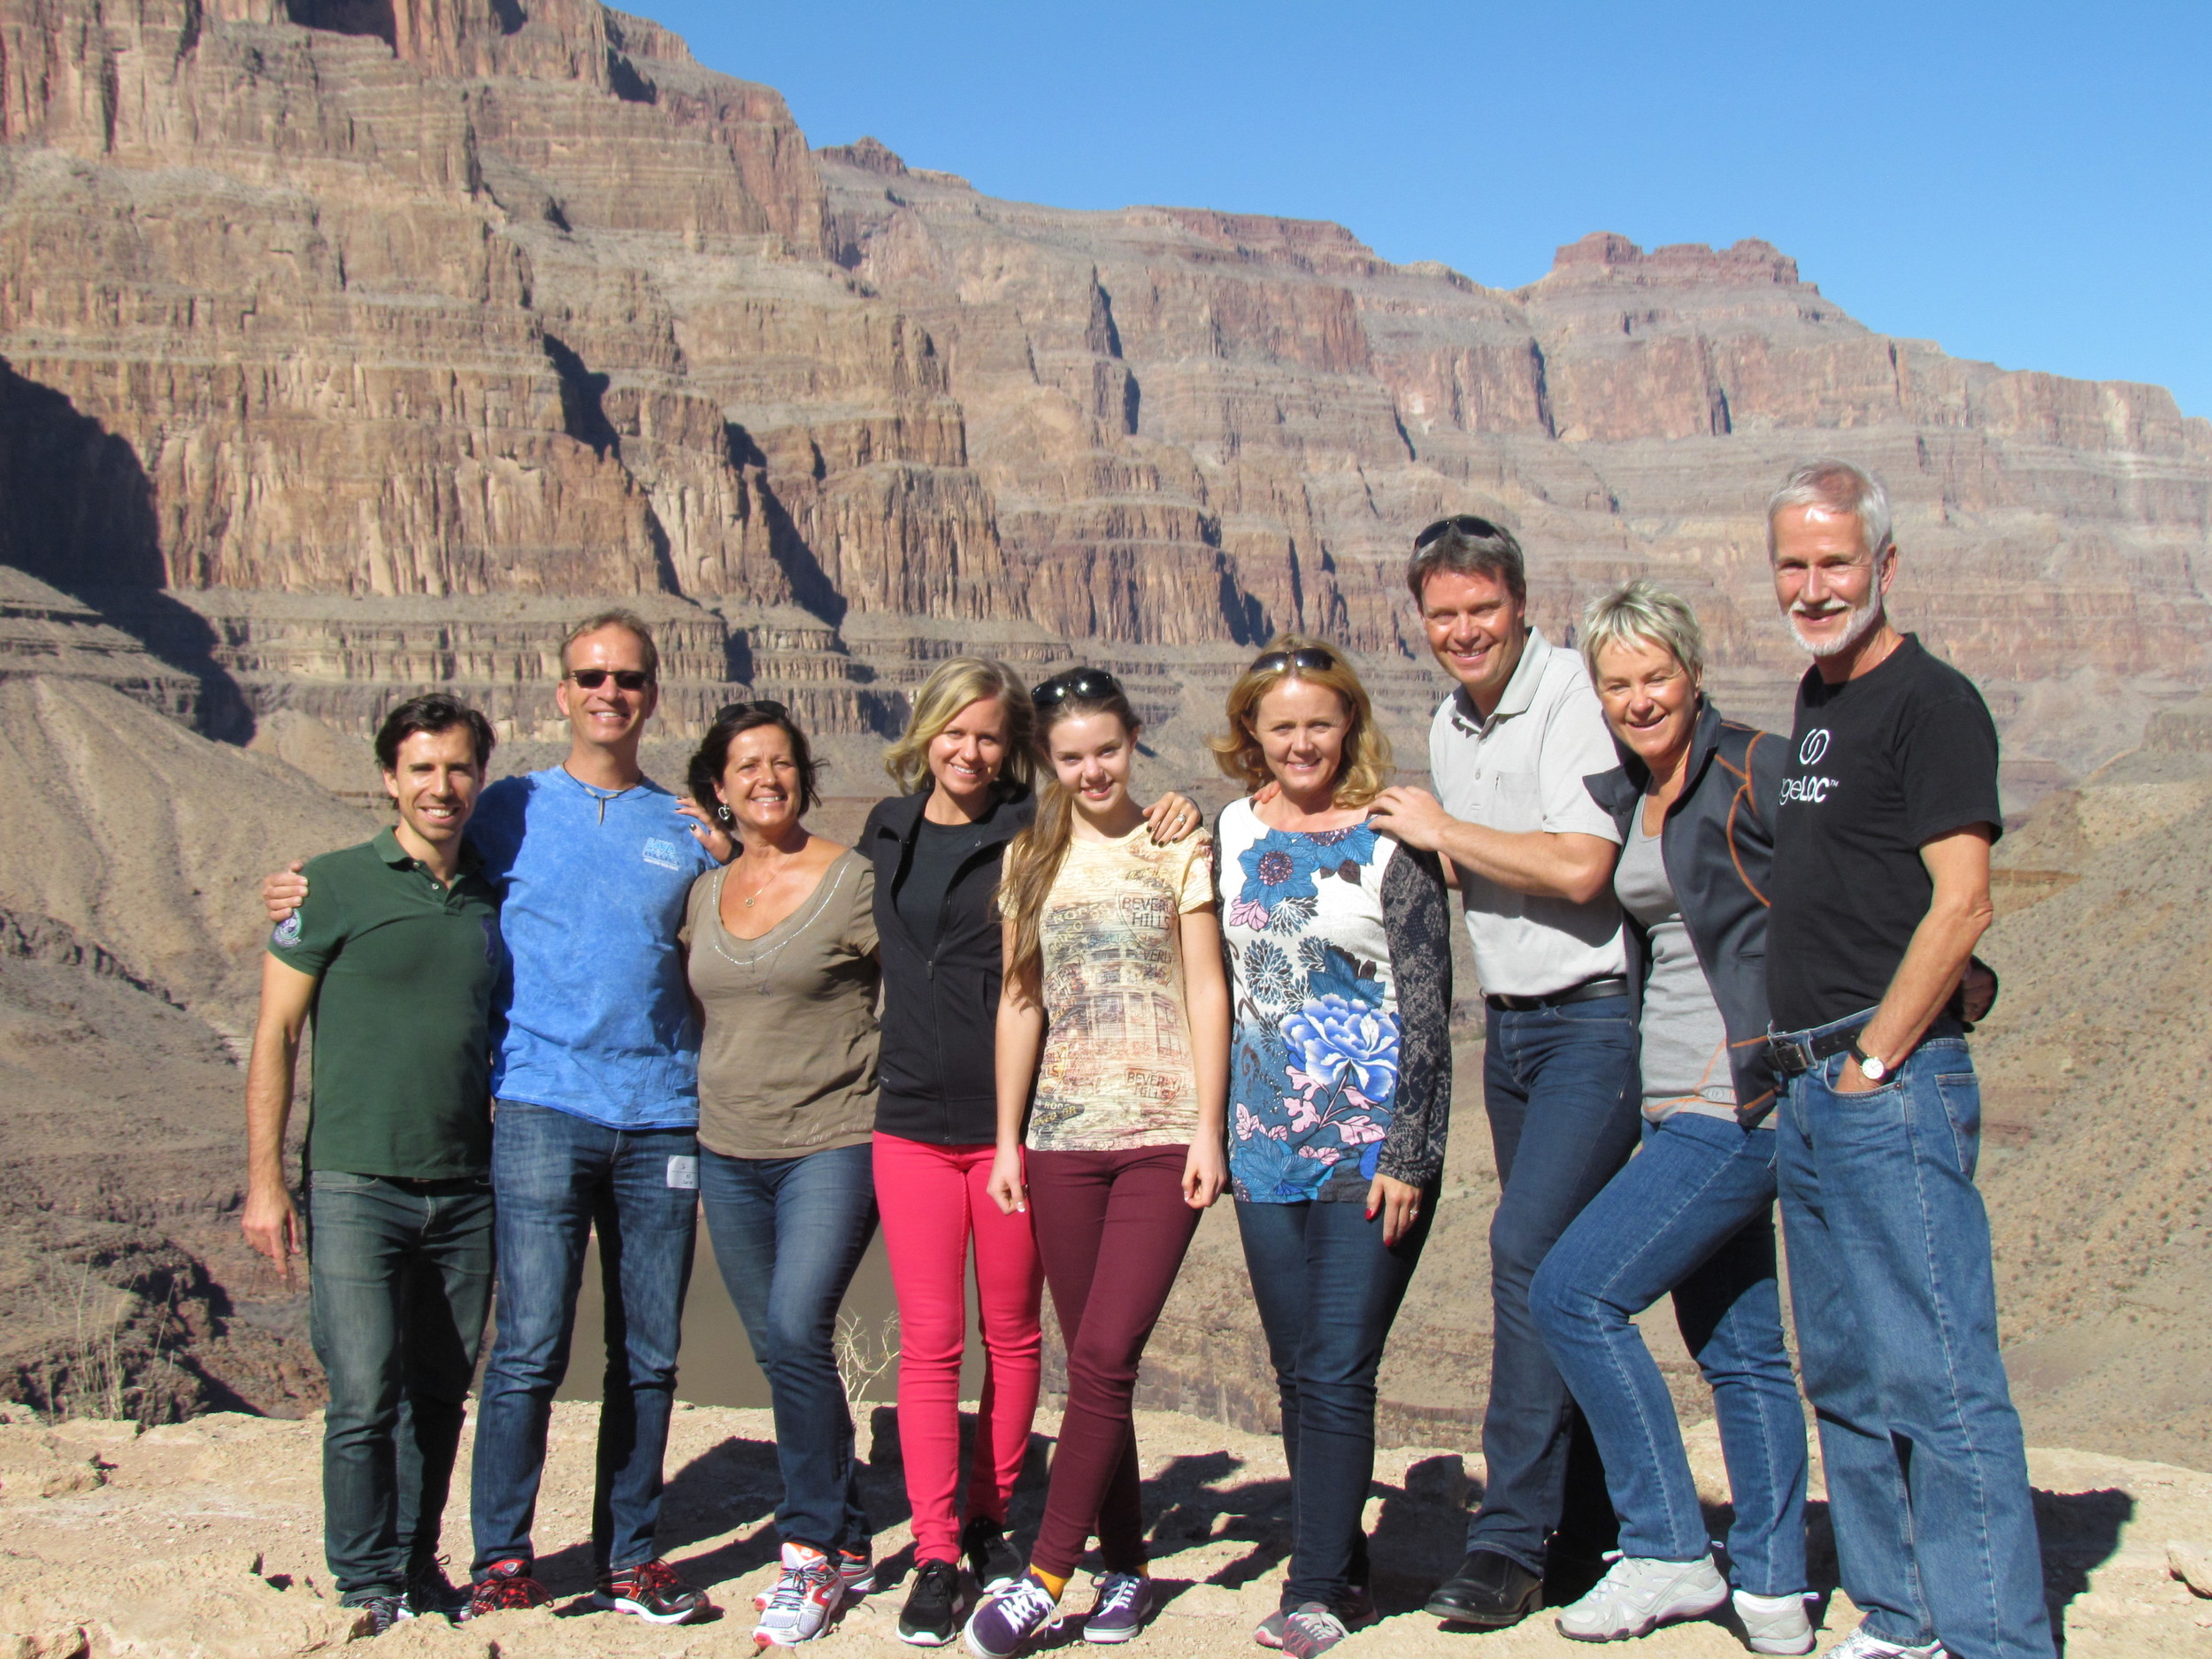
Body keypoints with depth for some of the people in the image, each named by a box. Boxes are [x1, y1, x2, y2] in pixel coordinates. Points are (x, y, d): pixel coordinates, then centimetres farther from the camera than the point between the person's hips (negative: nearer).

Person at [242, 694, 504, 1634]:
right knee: (366, 1396, -6)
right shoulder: (335, 886, -2)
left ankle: (416, 1567, 26)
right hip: (357, 1184, -4)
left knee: (439, 1394, 10)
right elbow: (275, 1035, -1)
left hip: (465, 1192, 4)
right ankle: (368, 1589, 10)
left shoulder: (491, 899, 10)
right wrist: (265, 1182, -7)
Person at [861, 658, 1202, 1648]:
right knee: (930, 1340, 1)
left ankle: (989, 1522, 26)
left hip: (1010, 1122, -2)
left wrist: (1177, 823, -19)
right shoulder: (888, 831, 10)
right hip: (913, 1121, 2)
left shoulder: (1037, 832, -4)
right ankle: (935, 1556, 6)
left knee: (1011, 1335, 9)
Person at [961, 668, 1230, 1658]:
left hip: (1162, 1135, -3)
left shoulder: (1177, 848, 4)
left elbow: (1207, 991, 1)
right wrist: (1007, 1139, 8)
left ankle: (1044, 1578, -5)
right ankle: (1125, 1566, 16)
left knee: (1104, 1357, -10)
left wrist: (1208, 1131, -6)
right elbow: (1018, 1003, 12)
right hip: (1063, 1139, 3)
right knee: (1095, 1365, 5)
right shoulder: (1031, 860, 12)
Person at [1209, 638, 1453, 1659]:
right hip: (1268, 1150, 5)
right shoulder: (1235, 830, 9)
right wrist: (1218, 1128, 11)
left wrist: (1408, 1153, -12)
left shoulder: (1389, 839, -6)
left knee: (1339, 1374, -4)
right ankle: (1342, 1570, 23)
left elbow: (1427, 1007, -7)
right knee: (1298, 1376, 10)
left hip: (1370, 1146, -5)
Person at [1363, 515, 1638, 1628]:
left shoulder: (1572, 699, -13)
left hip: (1593, 1020, -8)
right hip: (1509, 1024, 8)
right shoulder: (1449, 726, 13)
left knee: (1528, 1247, -16)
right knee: (1561, 1270, 12)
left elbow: (1579, 868, -22)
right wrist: (1422, 847, 7)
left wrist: (1442, 831, -12)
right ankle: (1587, 1528, 22)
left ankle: (1513, 1540, -9)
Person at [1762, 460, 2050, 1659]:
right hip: (1810, 1089, 9)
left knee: (1938, 1374, -7)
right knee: (1845, 1376, 14)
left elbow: (1960, 905, -17)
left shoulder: (1930, 701, -9)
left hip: (1894, 1088, -9)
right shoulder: (1814, 700, 17)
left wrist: (1870, 1062, -14)